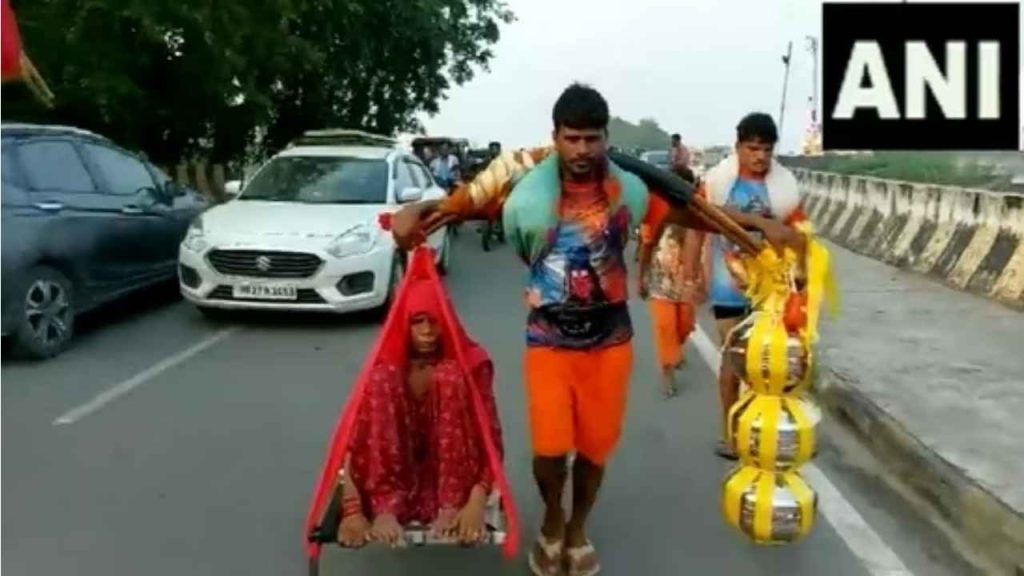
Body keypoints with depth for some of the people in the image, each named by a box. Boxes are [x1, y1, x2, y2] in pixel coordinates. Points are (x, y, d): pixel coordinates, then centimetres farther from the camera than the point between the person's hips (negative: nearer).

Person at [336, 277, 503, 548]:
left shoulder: (470, 363, -7)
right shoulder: (383, 369, -6)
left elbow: (490, 437, -13)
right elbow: (356, 440, -15)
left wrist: (477, 501, -30)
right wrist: (352, 510, -29)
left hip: (451, 474, 0)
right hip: (395, 476, 1)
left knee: (450, 377, -24)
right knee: (381, 381, -24)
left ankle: (451, 506, -30)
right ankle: (385, 508, -34)